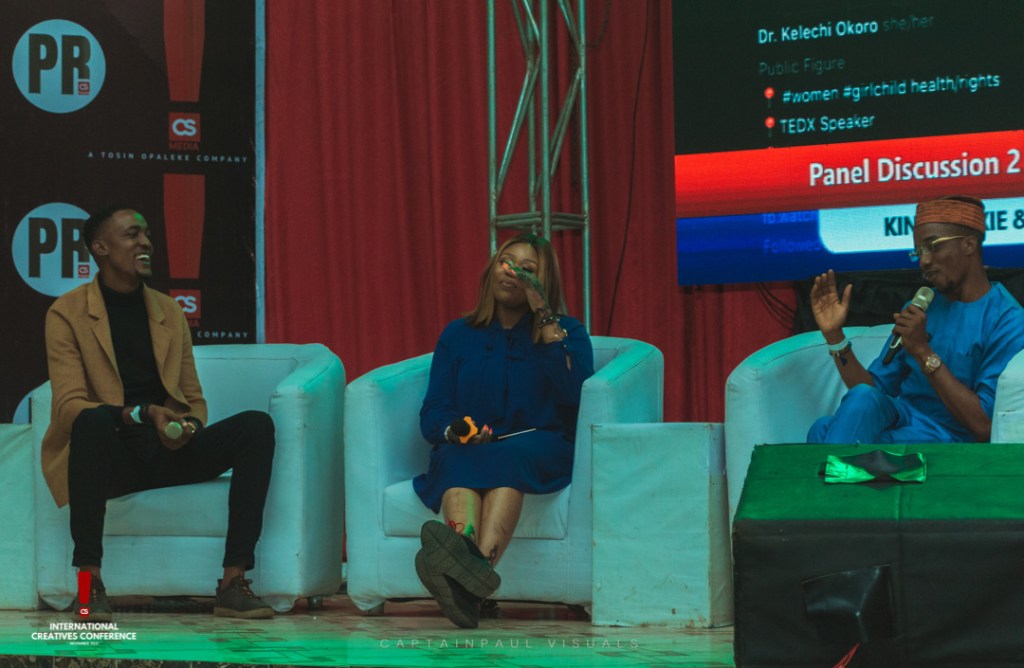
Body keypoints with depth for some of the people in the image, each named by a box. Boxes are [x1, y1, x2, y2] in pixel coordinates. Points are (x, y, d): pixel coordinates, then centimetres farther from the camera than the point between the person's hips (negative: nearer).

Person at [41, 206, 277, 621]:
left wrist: (188, 427, -8)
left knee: (256, 426, -18)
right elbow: (70, 405, -11)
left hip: (168, 452, 5)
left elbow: (194, 401, 18)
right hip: (109, 454, -5)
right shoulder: (67, 314, 0)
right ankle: (90, 583, -35)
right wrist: (144, 414, -26)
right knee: (93, 420, -39)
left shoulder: (169, 312, 16)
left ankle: (233, 583, -24)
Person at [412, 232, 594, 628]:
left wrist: (545, 317, -8)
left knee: (506, 456, -36)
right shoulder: (458, 335, 20)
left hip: (541, 451, -1)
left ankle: (477, 561, -64)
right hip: (465, 450, 1)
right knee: (461, 457, -35)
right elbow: (432, 414, 11)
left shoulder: (568, 332, 15)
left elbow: (576, 391, -8)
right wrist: (454, 430, -14)